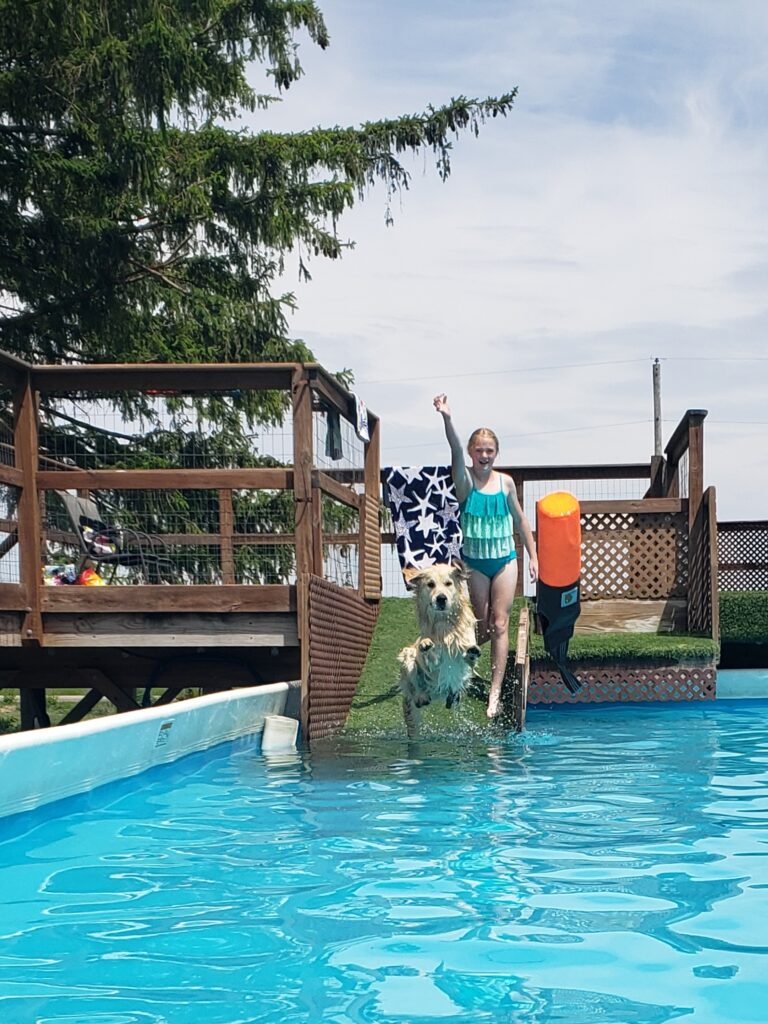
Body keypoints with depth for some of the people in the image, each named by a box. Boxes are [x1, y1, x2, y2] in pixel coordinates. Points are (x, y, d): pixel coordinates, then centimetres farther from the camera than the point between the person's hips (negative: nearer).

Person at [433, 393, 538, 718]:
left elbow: (520, 520, 10)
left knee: (500, 624, -5)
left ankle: (495, 690, -5)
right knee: (482, 626, 6)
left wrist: (533, 556, 10)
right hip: (475, 560, -1)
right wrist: (447, 418, -44)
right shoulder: (464, 479, -7)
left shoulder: (505, 482, 0)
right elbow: (455, 450, -26)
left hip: (504, 559, 1)